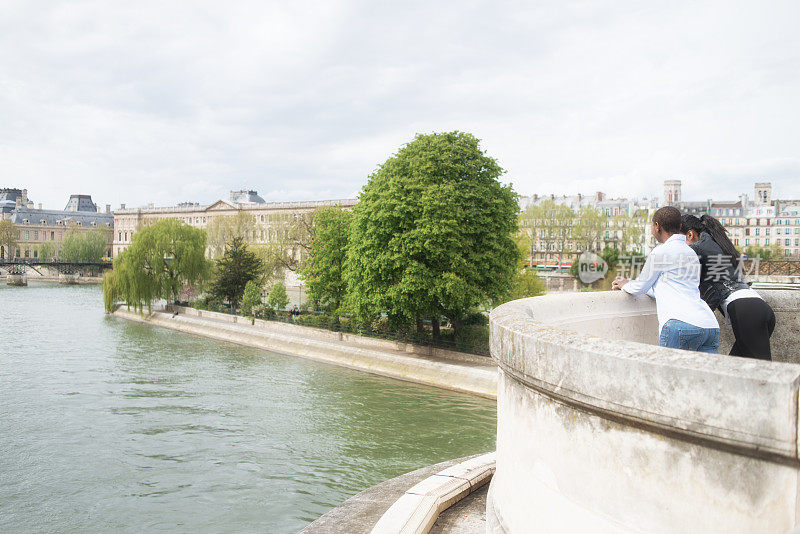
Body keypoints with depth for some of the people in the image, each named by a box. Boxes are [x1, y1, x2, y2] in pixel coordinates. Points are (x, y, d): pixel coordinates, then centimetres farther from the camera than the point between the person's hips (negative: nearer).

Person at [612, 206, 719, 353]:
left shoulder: (661, 252, 0)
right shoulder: (691, 253, 27)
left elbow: (640, 288, 13)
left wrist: (625, 285, 35)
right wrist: (630, 283, 47)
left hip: (681, 324, -8)